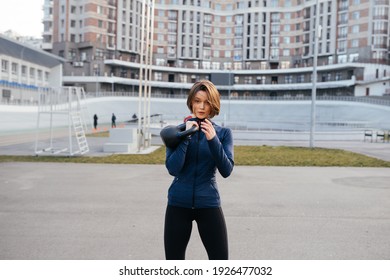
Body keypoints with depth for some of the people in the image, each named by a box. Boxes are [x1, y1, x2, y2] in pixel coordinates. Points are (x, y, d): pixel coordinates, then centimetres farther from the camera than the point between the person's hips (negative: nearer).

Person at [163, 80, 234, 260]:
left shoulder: (223, 133, 0)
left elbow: (226, 170, -11)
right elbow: (173, 168, -12)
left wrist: (213, 140, -22)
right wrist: (186, 136, -17)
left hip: (208, 204, 0)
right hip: (178, 204, 1)